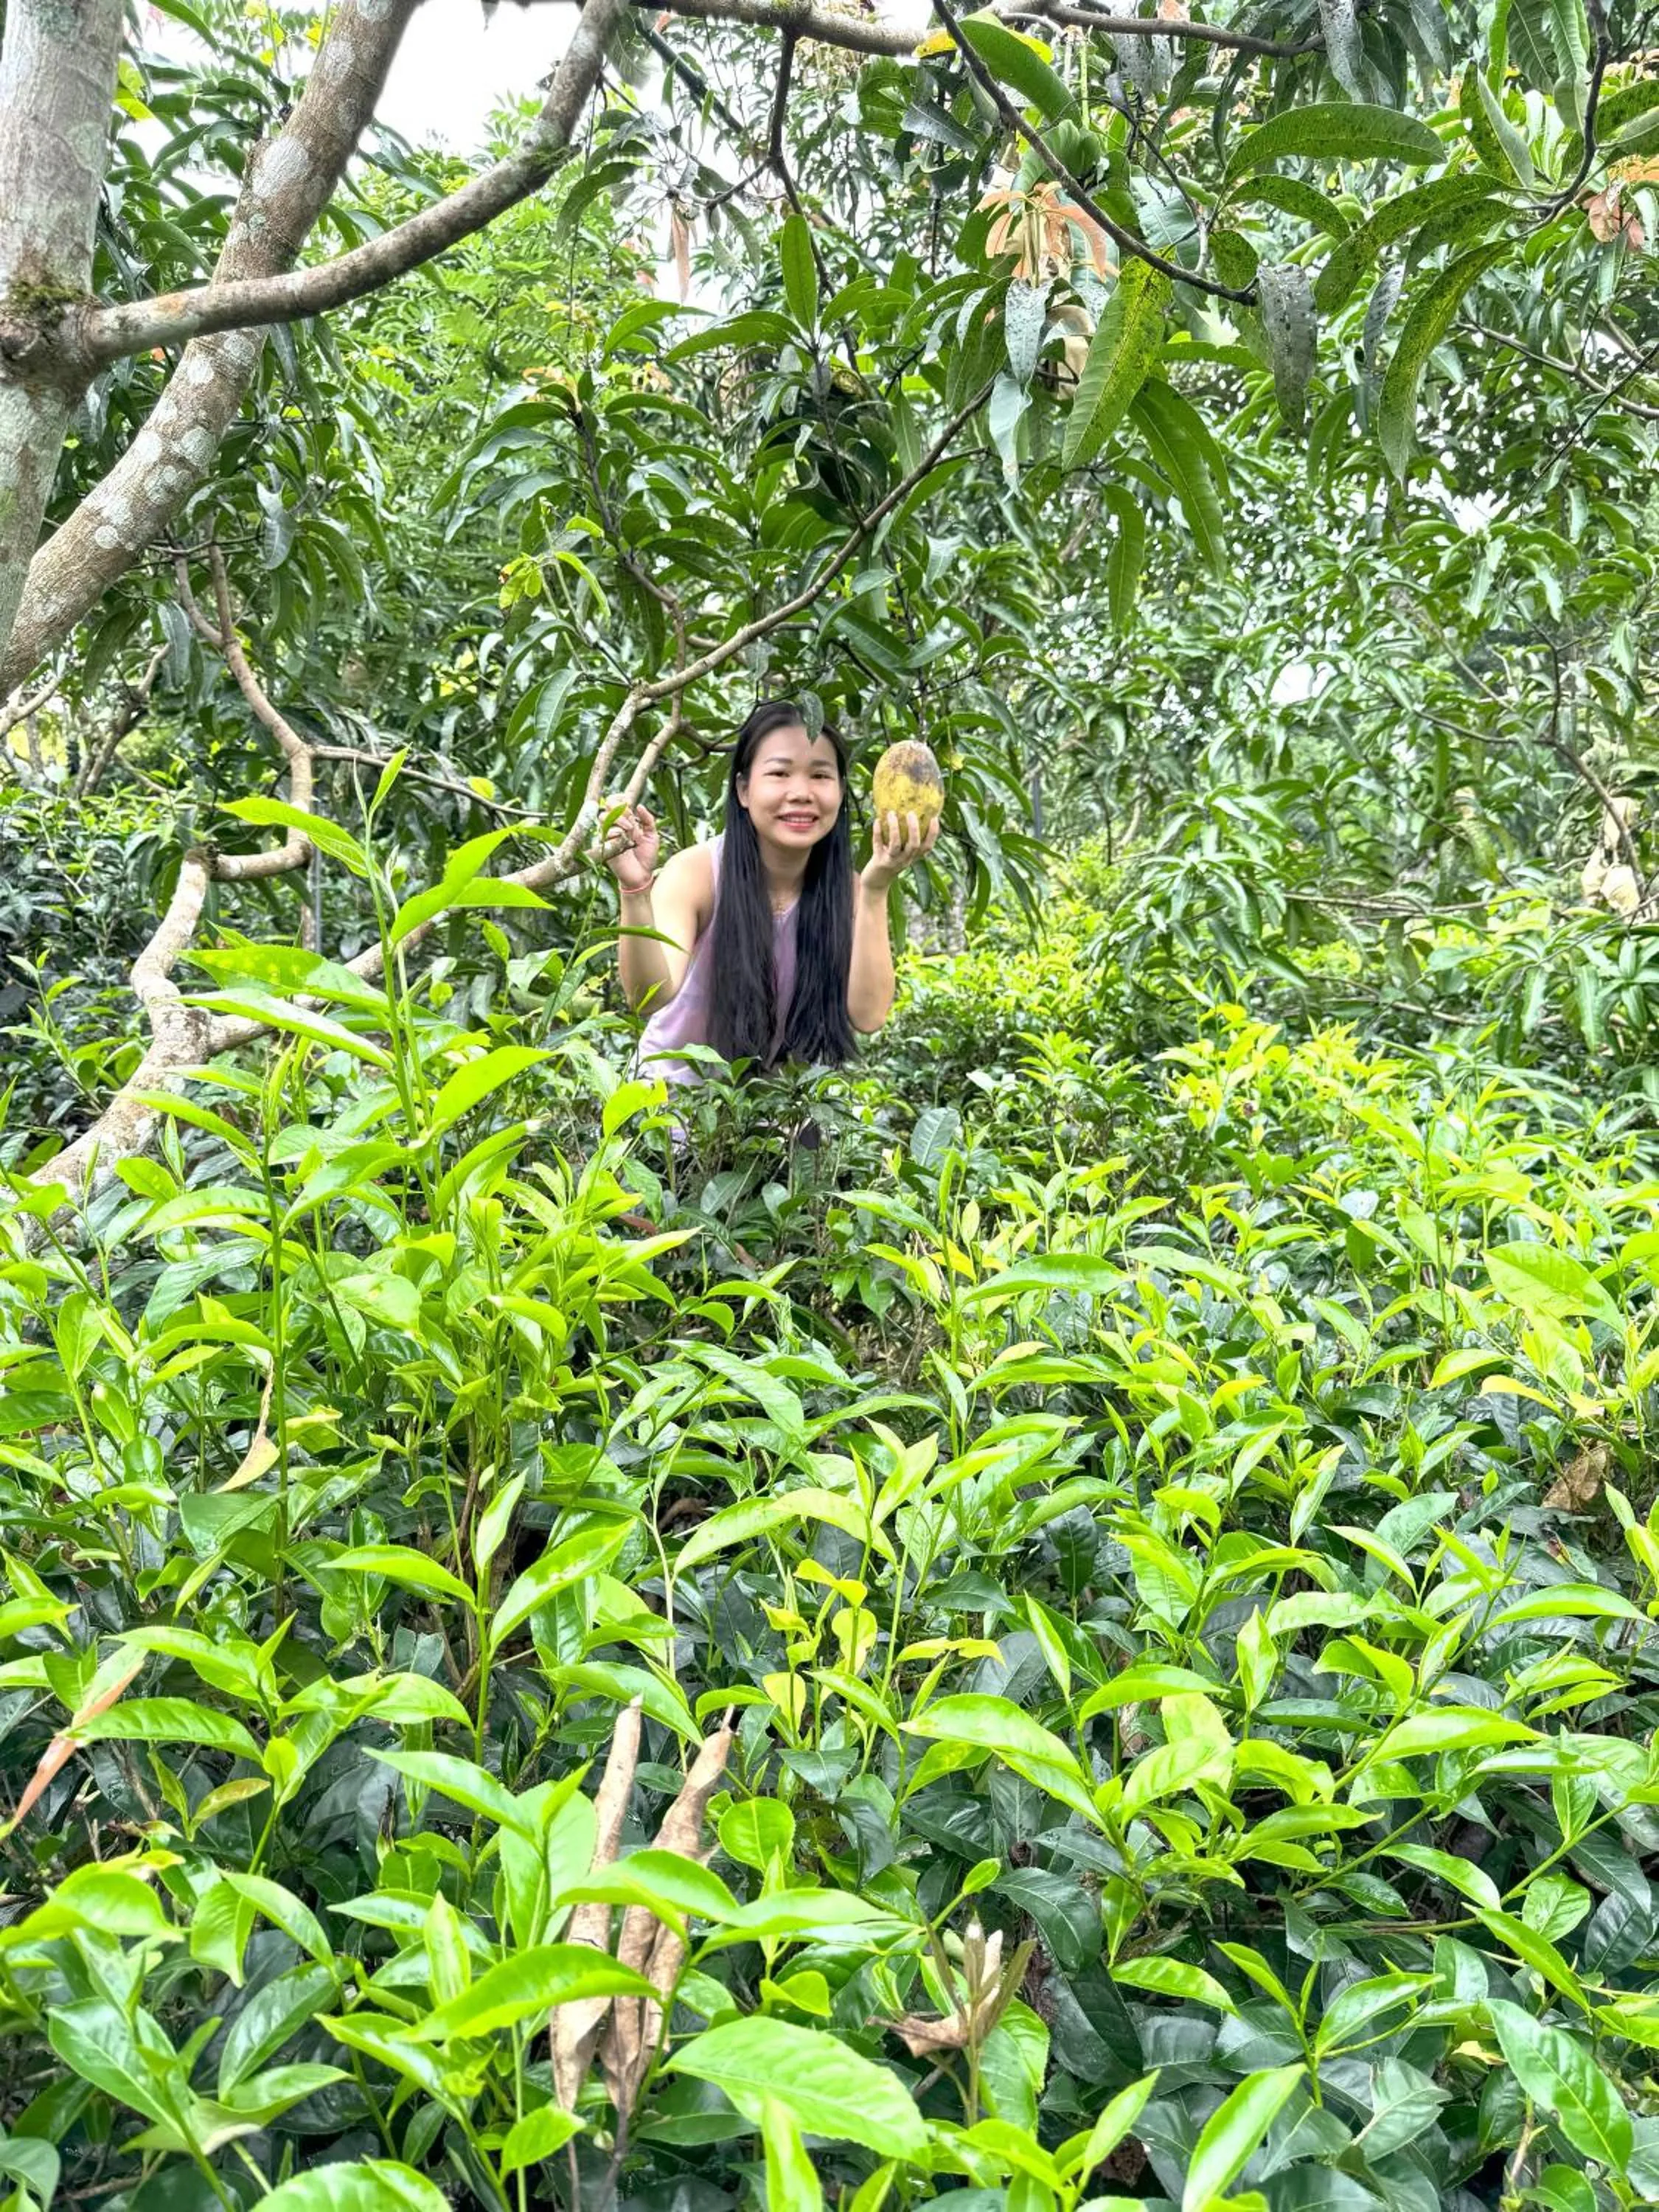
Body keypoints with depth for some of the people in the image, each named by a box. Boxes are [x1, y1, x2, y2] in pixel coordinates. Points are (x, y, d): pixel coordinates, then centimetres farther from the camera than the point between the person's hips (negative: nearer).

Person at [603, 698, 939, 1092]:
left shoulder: (846, 888, -11)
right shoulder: (695, 873, -19)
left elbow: (868, 1016, -24)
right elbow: (651, 997, -34)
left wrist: (876, 892, -31)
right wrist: (636, 891, -49)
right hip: (680, 1085, -1)